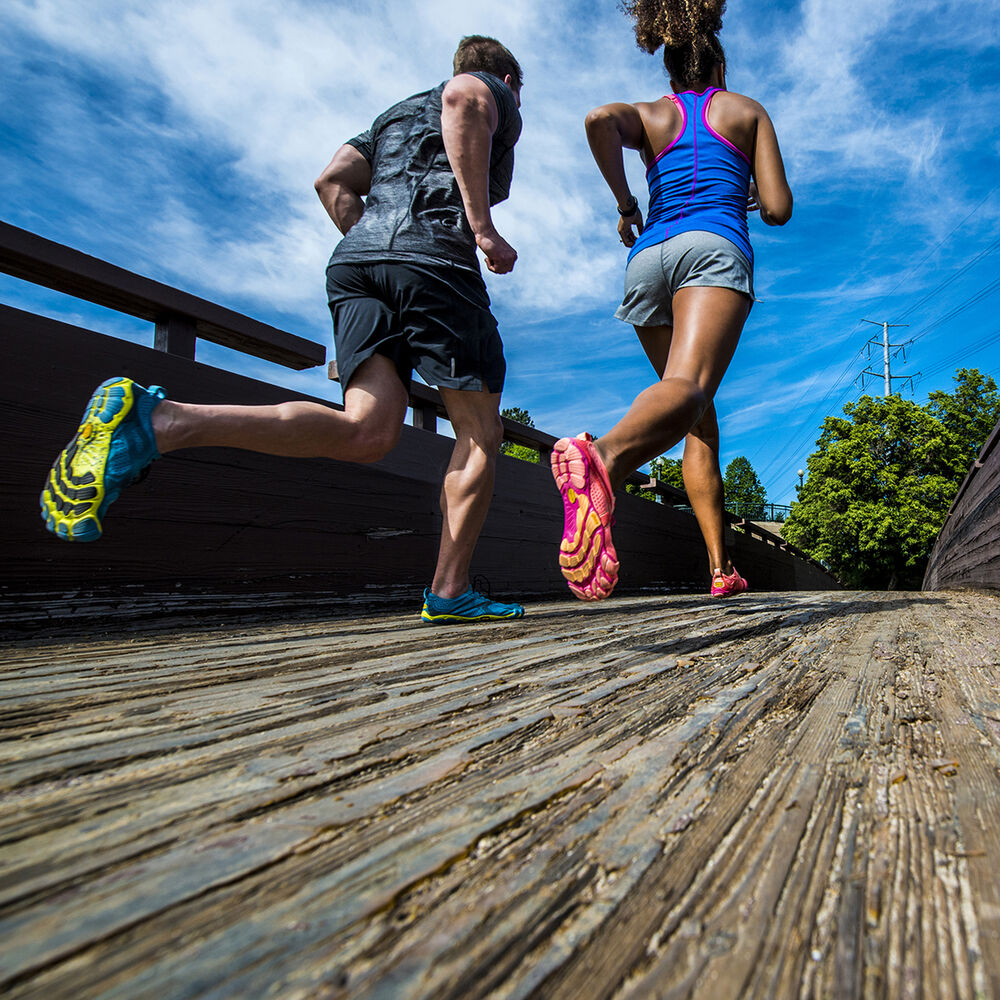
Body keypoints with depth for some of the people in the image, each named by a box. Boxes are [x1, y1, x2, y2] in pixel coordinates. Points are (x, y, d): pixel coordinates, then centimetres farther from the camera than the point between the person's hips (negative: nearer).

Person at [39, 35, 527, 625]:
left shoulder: (391, 117, 40)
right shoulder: (496, 93, 22)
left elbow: (333, 182, 23)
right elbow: (463, 97, -6)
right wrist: (481, 225, -10)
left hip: (354, 262, 6)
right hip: (437, 261, -6)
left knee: (367, 433, -12)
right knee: (482, 436, 1)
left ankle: (153, 425, -28)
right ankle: (449, 593, -7)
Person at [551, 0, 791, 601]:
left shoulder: (650, 115, 26)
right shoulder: (748, 111, 23)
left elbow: (600, 120, 0)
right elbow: (779, 208, 12)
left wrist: (624, 202, 9)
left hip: (648, 257, 4)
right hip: (714, 246, -3)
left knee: (702, 423, 9)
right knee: (690, 385, -30)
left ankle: (722, 568, 6)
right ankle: (603, 456, -63)